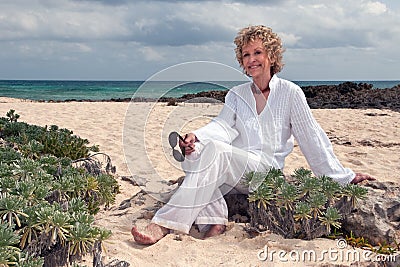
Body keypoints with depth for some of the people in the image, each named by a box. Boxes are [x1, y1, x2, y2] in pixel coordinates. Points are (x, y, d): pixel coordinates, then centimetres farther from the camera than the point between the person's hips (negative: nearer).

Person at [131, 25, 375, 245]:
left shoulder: (290, 93, 4)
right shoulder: (236, 95, 16)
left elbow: (312, 138, 5)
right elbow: (223, 126, -2)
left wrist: (345, 177, 4)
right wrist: (197, 136, -24)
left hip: (266, 171, -4)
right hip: (234, 174, 4)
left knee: (215, 150, -32)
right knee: (197, 151, -27)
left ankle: (165, 224, -38)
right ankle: (214, 220, -35)